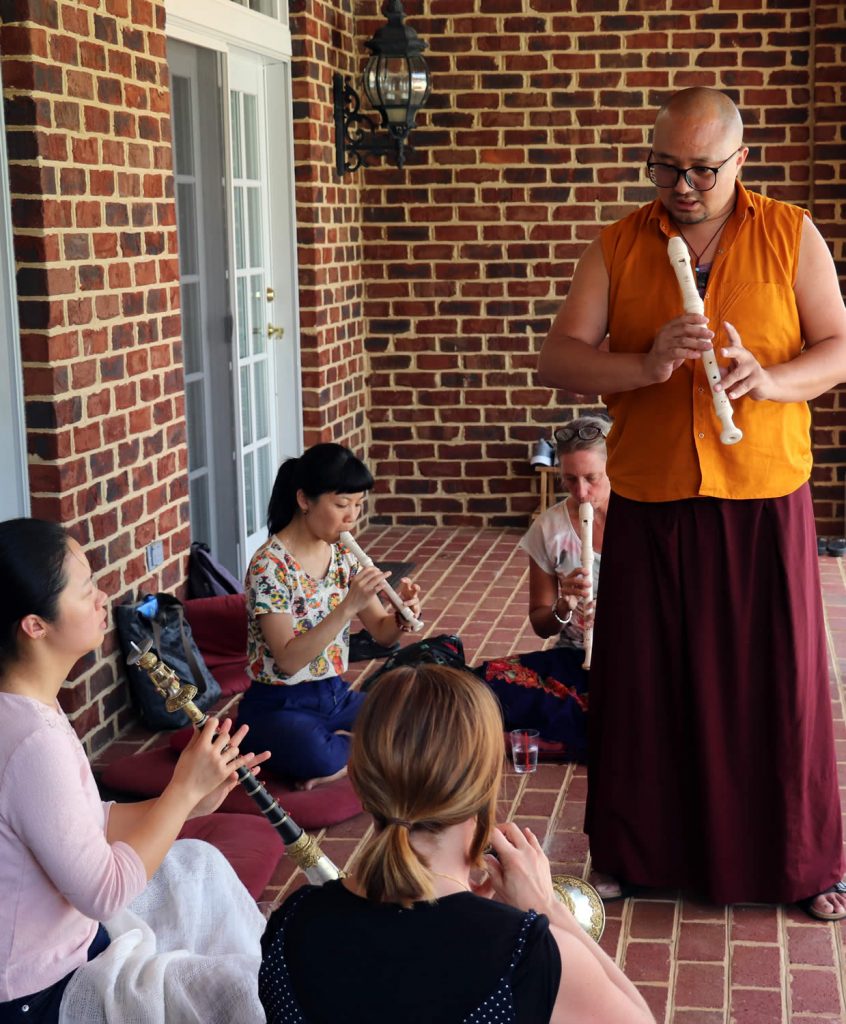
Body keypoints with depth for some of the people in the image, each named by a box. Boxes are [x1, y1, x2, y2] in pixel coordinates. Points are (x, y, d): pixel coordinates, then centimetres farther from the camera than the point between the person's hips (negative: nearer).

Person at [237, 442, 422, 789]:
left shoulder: (343, 554, 3)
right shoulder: (270, 565, -17)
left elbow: (381, 633, 7)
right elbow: (288, 660, -25)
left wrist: (402, 615, -16)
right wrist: (348, 606, -33)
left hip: (336, 695, 7)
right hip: (279, 706, -6)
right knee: (317, 758, -38)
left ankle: (343, 748, -3)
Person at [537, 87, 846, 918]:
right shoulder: (616, 247, 4)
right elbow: (557, 360, -3)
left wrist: (771, 379, -18)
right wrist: (645, 366, -20)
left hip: (764, 502, -1)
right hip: (649, 505, 1)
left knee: (777, 679, 6)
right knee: (642, 682, 8)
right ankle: (640, 856, 25)